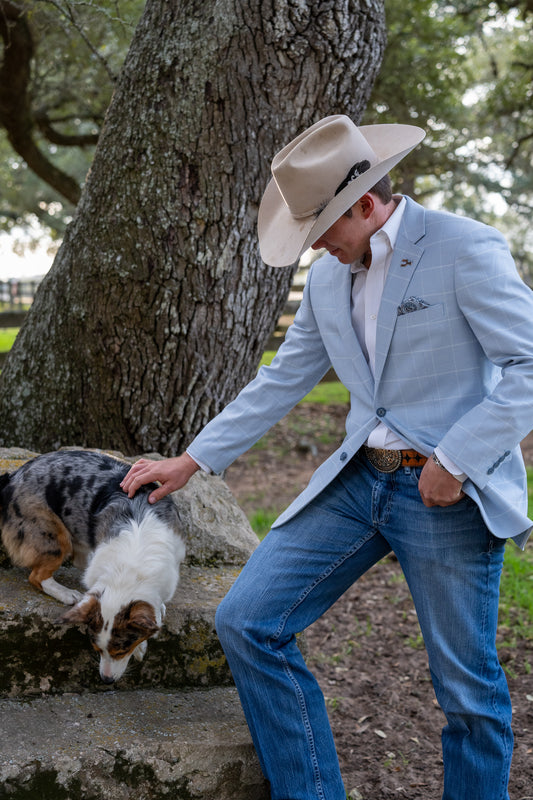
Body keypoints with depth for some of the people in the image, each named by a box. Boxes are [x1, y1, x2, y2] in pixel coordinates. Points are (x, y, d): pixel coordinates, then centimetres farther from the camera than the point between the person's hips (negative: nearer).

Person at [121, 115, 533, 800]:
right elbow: (280, 382, 17)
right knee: (246, 622, -1)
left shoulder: (466, 249, -9)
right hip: (358, 480, 7)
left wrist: (455, 460, -18)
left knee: (468, 691, 3)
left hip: (449, 493, -6)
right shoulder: (328, 280, 12)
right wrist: (189, 461, 15)